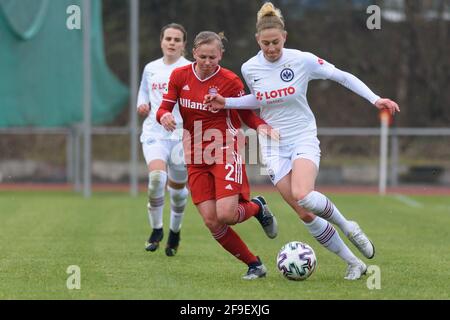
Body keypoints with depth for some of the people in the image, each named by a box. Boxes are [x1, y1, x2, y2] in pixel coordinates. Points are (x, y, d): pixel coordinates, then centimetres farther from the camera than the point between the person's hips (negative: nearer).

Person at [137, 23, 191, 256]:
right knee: (157, 177, -24)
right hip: (154, 133, 1)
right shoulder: (151, 69, 12)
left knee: (177, 189, 6)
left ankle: (175, 232, 34)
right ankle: (156, 230, -8)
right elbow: (143, 101, 23)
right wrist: (142, 108, 0)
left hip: (182, 135, -1)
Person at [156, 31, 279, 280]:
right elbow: (164, 108, 4)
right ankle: (254, 265, 10)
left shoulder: (230, 81, -8)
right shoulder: (179, 76, 1)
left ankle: (257, 207, 16)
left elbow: (247, 115, 2)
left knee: (226, 215, -20)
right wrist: (164, 116, -20)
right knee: (212, 222, -6)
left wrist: (261, 127, -19)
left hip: (225, 152, -4)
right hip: (196, 158, 4)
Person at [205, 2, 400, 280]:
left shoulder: (302, 60, -11)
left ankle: (347, 226, -3)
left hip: (304, 138, -3)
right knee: (306, 215, -7)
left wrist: (375, 99, -9)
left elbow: (342, 77, -2)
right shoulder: (250, 68, -2)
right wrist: (226, 103, 6)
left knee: (303, 196, -32)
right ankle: (354, 264, 6)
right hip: (273, 145, 3)